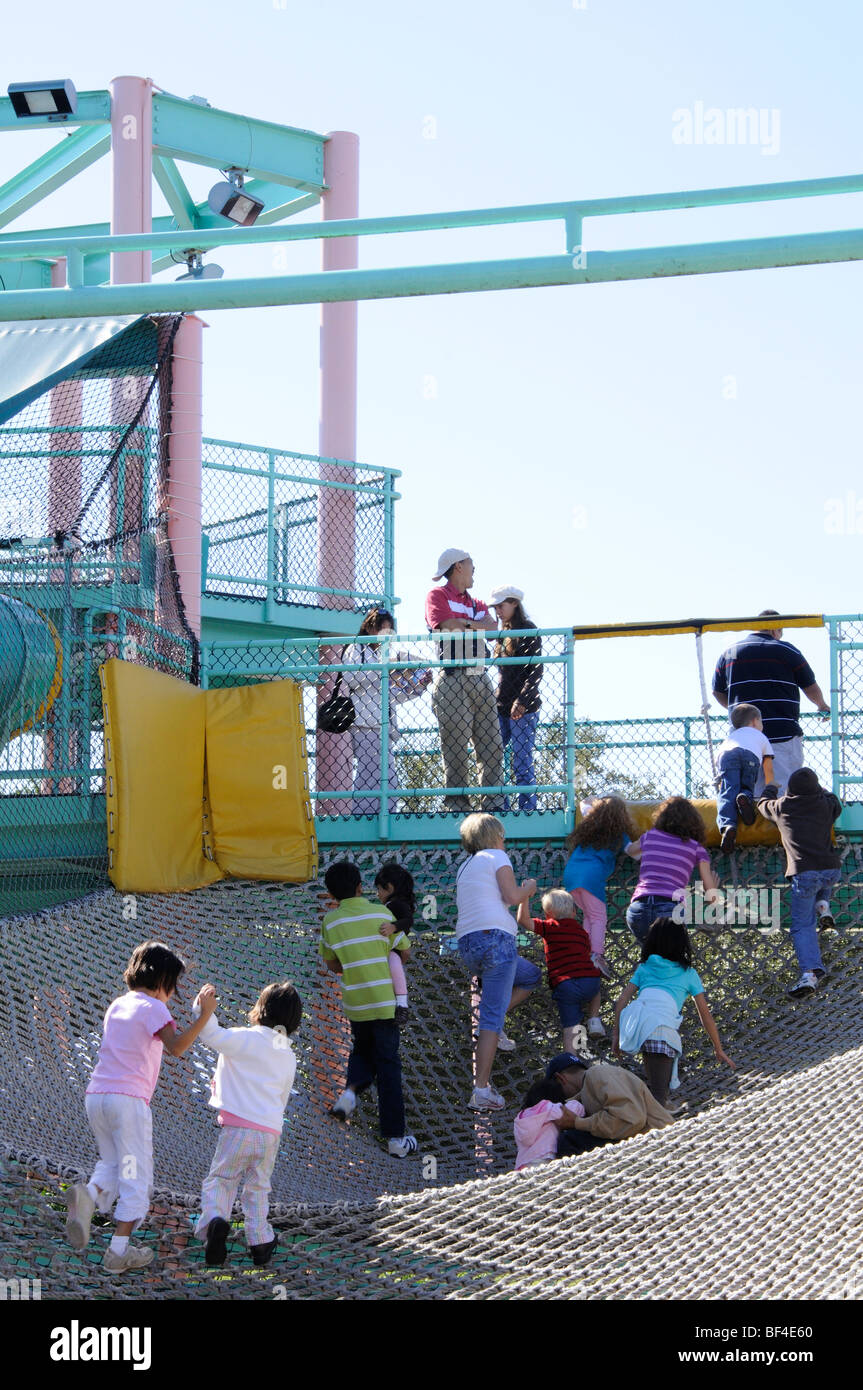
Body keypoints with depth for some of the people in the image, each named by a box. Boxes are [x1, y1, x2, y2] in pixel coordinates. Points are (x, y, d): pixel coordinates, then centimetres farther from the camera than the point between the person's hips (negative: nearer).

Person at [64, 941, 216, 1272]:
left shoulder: (117, 1006, 18)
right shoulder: (153, 1009, -4)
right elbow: (176, 1046, -20)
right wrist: (204, 1015, -21)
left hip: (96, 1095, 7)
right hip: (129, 1099, -7)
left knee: (112, 1164, 21)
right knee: (136, 1176, 3)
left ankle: (88, 1196, -12)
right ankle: (118, 1251, 0)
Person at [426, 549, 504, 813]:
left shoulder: (478, 604, 26)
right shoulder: (438, 596, 6)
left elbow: (492, 627, 7)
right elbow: (444, 625, -11)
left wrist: (460, 623, -4)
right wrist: (474, 624, 3)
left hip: (480, 679, 7)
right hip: (452, 679, -7)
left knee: (492, 746, 1)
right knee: (455, 747, -8)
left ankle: (494, 804, 2)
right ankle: (457, 806, -7)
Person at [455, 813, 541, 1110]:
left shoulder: (465, 868, 27)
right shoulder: (496, 856, 4)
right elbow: (512, 897, -6)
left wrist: (521, 894, 36)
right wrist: (529, 888, 14)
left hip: (467, 946, 8)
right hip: (495, 938, -8)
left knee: (531, 976, 28)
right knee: (493, 1016, -9)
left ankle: (491, 1023, 9)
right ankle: (481, 1090, -16)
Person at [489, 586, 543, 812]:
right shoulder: (503, 634, 17)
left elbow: (535, 671, -11)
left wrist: (521, 702, -20)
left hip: (523, 709, -7)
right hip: (501, 708, 7)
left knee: (522, 764, -7)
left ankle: (527, 810, -2)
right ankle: (500, 809, 5)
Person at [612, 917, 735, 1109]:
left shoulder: (644, 967, 28)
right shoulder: (688, 973, 23)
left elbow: (622, 1001, 19)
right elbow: (705, 1013, 26)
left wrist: (616, 1035, 24)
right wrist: (718, 1049, 33)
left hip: (634, 1019, 4)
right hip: (662, 1026, -3)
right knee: (658, 1094, -7)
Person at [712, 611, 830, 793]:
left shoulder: (728, 653, 11)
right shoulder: (786, 651, 0)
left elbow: (718, 693, 18)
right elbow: (811, 689, 8)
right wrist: (822, 706, 29)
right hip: (783, 735, -4)